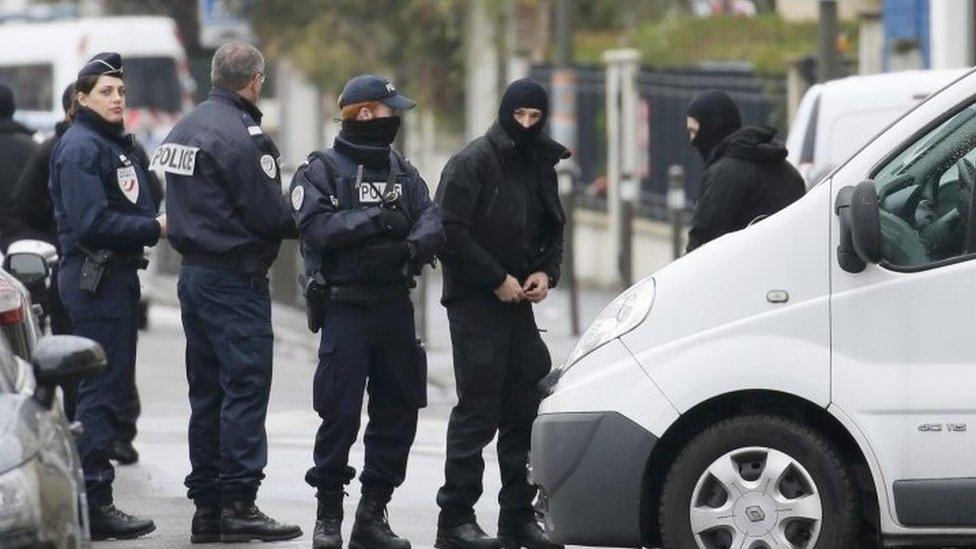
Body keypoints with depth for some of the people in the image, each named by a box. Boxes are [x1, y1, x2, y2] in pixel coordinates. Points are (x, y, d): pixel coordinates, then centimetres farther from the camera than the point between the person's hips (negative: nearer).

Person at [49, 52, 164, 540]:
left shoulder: (116, 144, 19)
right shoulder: (80, 147, -12)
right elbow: (92, 223, -21)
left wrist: (157, 223, 4)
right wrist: (154, 228, -18)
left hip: (119, 275, 10)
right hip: (92, 276, -10)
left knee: (114, 388, 12)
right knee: (102, 388, -10)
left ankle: (93, 501, 18)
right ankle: (93, 503, -9)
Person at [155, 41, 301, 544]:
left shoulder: (184, 128, 13)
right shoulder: (242, 134, -15)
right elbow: (269, 214, -17)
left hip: (194, 271, 9)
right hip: (235, 277, -9)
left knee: (207, 391, 12)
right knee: (245, 388, -7)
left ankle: (206, 503, 13)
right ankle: (239, 505, -10)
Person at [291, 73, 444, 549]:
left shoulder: (401, 171, 14)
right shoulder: (322, 171, -2)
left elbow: (433, 220, 2)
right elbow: (316, 227, -17)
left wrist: (414, 244, -19)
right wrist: (375, 220, -20)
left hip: (395, 306, 6)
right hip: (345, 308, -6)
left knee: (398, 411, 6)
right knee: (340, 414, -6)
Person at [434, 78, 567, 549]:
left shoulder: (540, 167, 14)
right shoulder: (473, 163, -9)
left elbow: (552, 231, 23)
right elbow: (450, 233, -14)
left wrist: (546, 272, 3)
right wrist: (498, 280, -14)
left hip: (518, 301, 7)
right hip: (475, 303, -7)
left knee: (525, 407, 7)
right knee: (477, 409, -9)